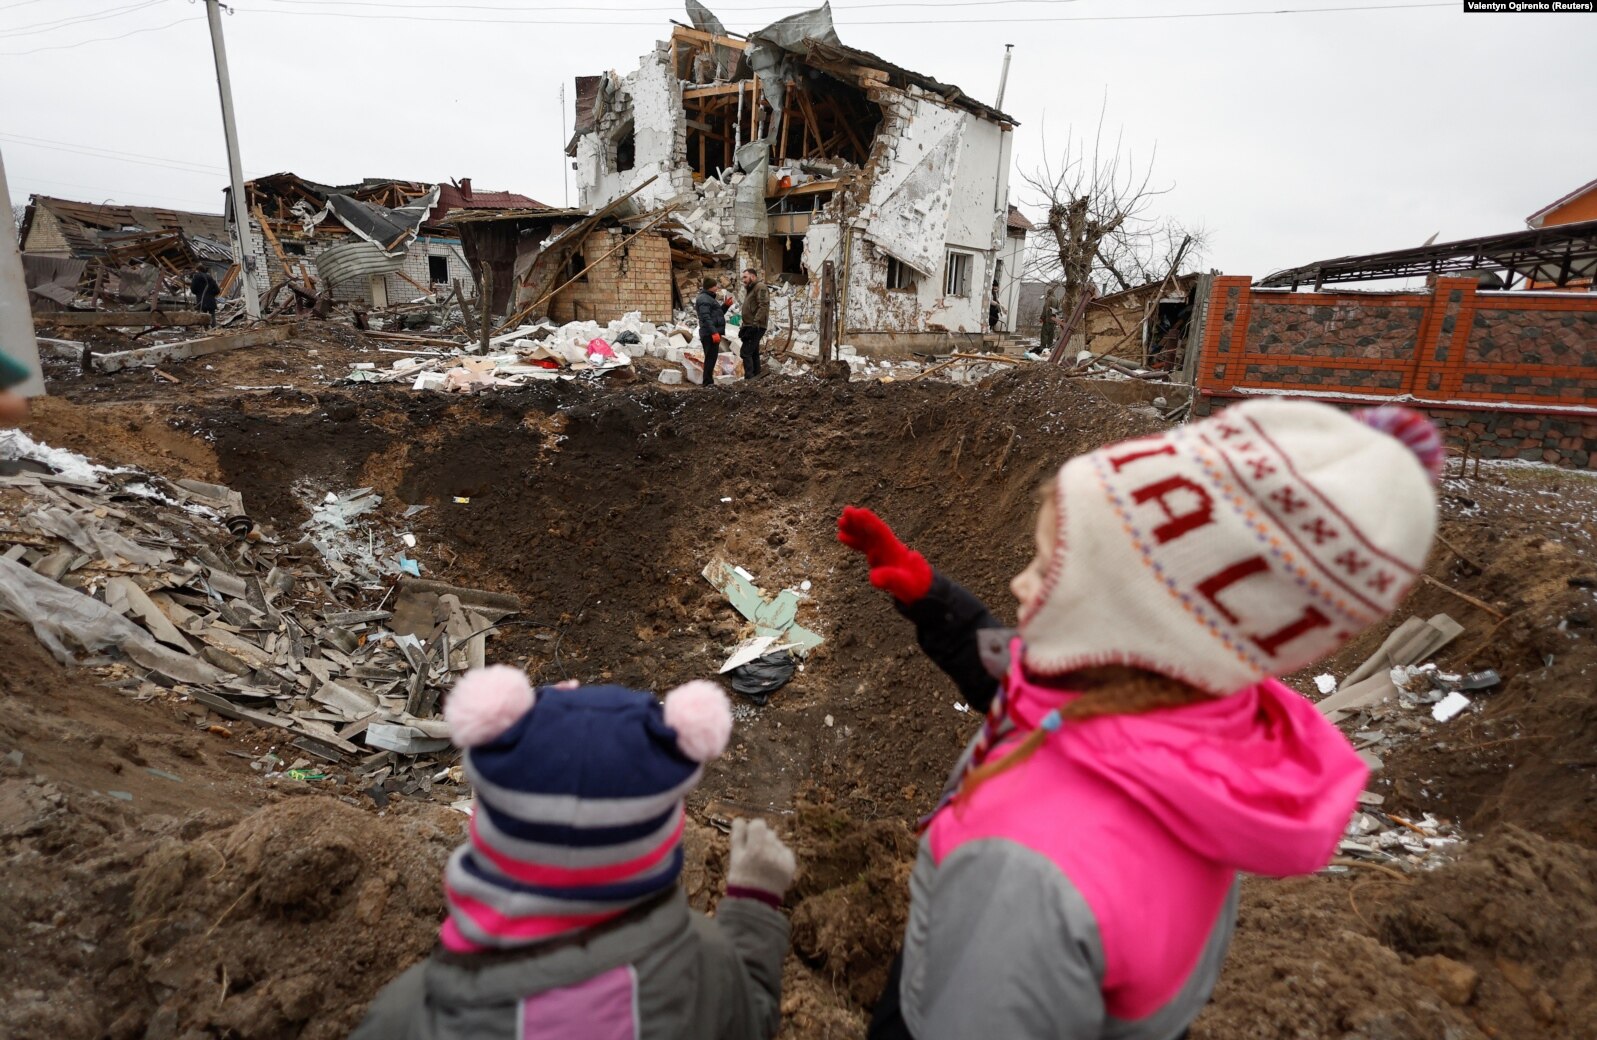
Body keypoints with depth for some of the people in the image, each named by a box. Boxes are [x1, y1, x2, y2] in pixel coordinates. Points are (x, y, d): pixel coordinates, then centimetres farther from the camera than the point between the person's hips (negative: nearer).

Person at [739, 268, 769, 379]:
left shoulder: (760, 287, -9)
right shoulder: (750, 289, 23)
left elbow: (763, 306, -21)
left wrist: (755, 323, -26)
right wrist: (744, 326, 19)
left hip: (756, 327, -10)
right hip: (750, 327, 10)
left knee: (745, 352, -17)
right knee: (754, 353, 11)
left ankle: (749, 378, -19)